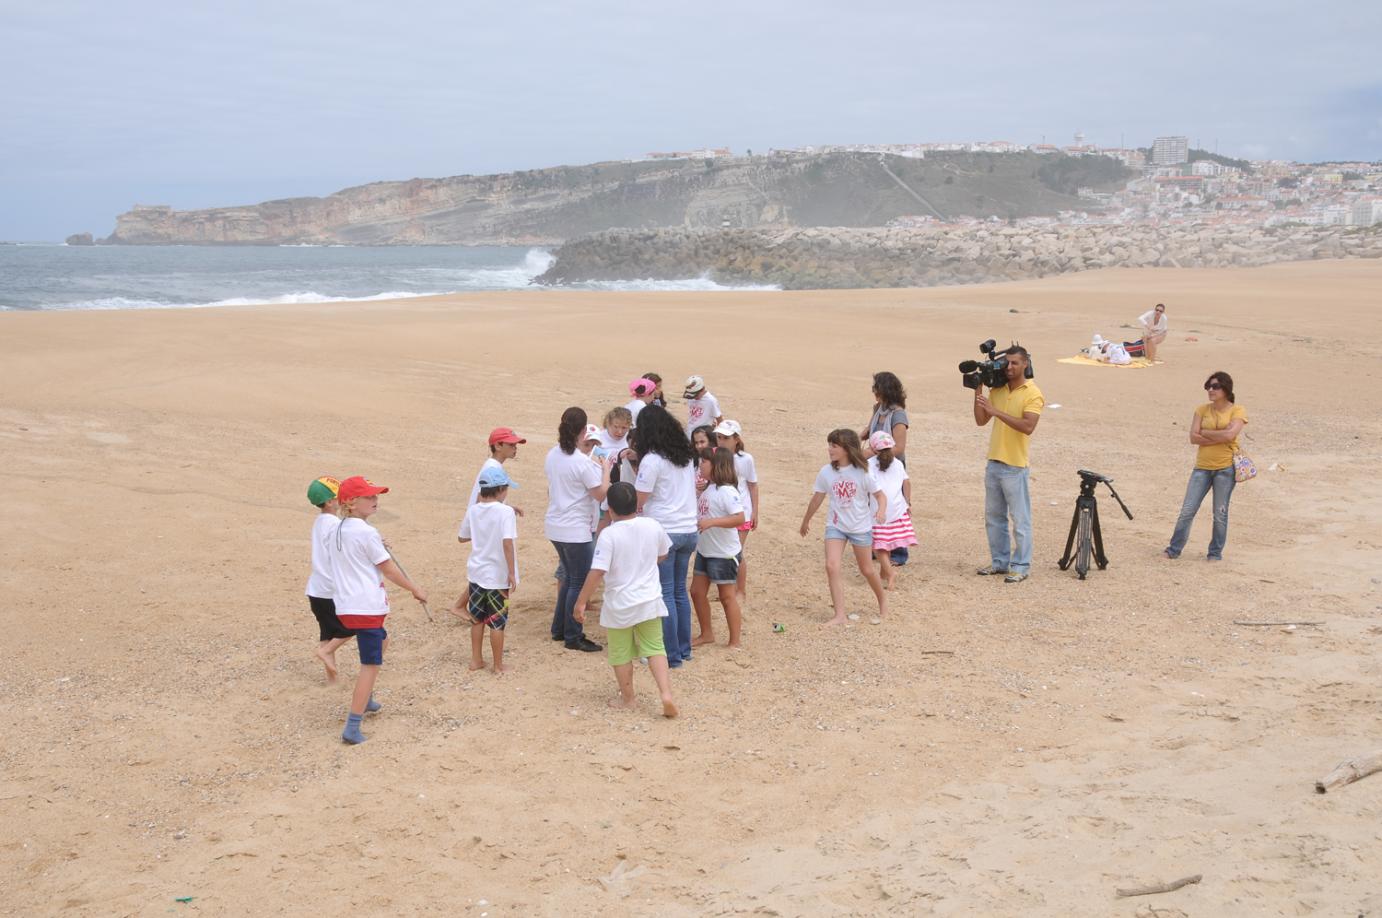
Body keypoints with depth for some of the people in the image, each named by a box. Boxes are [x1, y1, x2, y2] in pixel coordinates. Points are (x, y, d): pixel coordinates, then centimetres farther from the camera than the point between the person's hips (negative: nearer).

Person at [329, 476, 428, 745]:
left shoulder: (339, 530, 10)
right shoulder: (367, 533, -14)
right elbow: (390, 570, -8)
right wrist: (416, 590, 4)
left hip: (345, 606, 9)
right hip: (367, 608, -9)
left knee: (381, 641, 31)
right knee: (370, 665, -6)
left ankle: (366, 700, 39)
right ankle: (352, 728, -12)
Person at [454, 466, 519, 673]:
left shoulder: (473, 511, 1)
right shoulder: (506, 511, -17)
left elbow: (461, 537, 14)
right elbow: (507, 542, -25)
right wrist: (512, 573, -21)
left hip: (476, 573, 5)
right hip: (498, 577, -5)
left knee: (477, 619, 19)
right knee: (497, 623, 5)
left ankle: (476, 659, 28)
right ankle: (498, 666, 14)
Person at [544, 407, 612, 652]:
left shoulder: (552, 455, 4)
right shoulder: (582, 462, -20)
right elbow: (602, 494, -16)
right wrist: (606, 469, -4)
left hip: (555, 527, 8)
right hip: (575, 531, -8)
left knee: (569, 577, 22)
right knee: (579, 583, 3)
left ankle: (559, 629, 28)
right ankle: (573, 637, 9)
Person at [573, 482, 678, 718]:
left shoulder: (609, 535, -20)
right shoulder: (652, 526, -5)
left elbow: (597, 573, -23)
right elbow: (662, 554, 14)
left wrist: (581, 602, -15)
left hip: (620, 606, -4)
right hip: (649, 601, 4)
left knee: (621, 654, 13)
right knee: (655, 649, 11)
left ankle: (627, 699, 26)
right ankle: (666, 694, -4)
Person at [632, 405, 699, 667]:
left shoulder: (652, 460, -14)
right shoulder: (686, 455, 8)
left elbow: (637, 501, -12)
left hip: (664, 532, -7)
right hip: (688, 530, 7)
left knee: (665, 594, 0)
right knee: (680, 590, 16)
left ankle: (672, 655, 2)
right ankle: (684, 648, 22)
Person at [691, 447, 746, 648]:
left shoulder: (726, 491, -20)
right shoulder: (706, 489, 6)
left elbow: (739, 518, -29)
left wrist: (711, 522, -35)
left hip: (724, 554, -9)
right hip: (704, 551, 9)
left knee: (727, 597, 2)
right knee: (697, 592, 14)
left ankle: (735, 642, 13)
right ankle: (706, 633, 30)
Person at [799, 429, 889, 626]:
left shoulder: (862, 472, -14)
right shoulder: (826, 472, -6)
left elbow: (880, 495, -10)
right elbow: (817, 498, 7)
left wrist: (881, 511, -31)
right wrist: (806, 521, 17)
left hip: (860, 527, -2)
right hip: (835, 525, 2)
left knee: (867, 570, 10)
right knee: (831, 566, -14)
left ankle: (883, 601, 39)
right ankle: (840, 616, -10)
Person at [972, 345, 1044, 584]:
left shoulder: (1032, 394, -9)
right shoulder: (997, 390, 10)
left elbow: (1028, 426, -22)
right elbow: (981, 421, 7)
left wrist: (997, 411, -26)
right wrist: (978, 391, -1)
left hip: (1015, 466, -7)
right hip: (993, 463, 7)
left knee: (1020, 519, 0)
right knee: (993, 516, 14)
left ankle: (1021, 566, 6)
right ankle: (999, 562, 24)